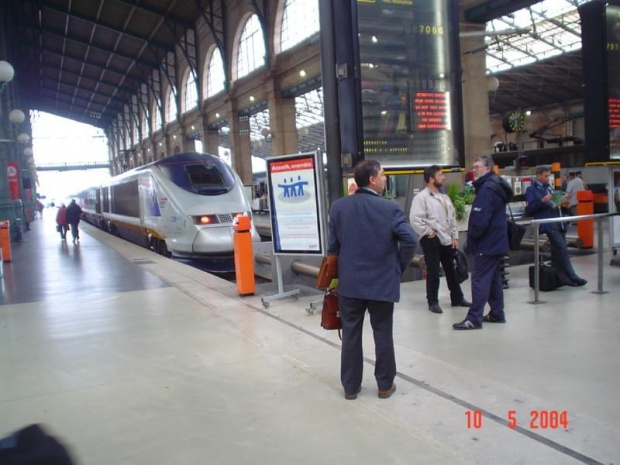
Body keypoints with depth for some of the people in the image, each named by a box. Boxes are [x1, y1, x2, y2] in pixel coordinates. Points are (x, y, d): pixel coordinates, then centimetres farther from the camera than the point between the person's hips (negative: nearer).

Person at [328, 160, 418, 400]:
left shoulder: (338, 207, -2)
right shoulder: (390, 208, -11)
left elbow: (333, 245, 3)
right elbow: (410, 241, -16)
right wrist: (399, 266, 1)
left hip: (349, 282, 2)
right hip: (382, 282, -2)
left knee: (350, 334, 11)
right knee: (383, 334, 11)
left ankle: (350, 386, 21)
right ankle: (385, 385, 23)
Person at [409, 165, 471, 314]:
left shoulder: (444, 197, 14)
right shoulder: (421, 197, -13)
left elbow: (452, 217, 17)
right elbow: (415, 219, -21)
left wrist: (454, 236, 11)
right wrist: (428, 232, -16)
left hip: (446, 239, 8)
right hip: (431, 240, -8)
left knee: (452, 269, 16)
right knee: (433, 272, 0)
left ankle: (457, 298, 29)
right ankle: (433, 302, 11)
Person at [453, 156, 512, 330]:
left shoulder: (487, 188, -19)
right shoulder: (497, 186, 14)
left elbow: (481, 218, -25)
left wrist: (472, 234, -8)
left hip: (485, 244, -10)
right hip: (497, 242, 10)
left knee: (479, 280, -8)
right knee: (494, 278, 16)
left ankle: (474, 318, -6)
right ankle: (497, 313, 24)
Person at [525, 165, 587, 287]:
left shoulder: (548, 187, 23)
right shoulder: (531, 190, 0)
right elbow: (530, 209, -9)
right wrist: (543, 201, -20)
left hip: (557, 223, 8)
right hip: (547, 224, -8)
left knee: (558, 251, 8)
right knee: (562, 249, -16)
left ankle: (562, 277, 12)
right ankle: (572, 277, -13)